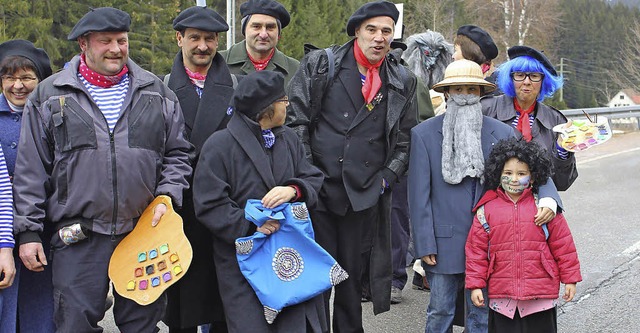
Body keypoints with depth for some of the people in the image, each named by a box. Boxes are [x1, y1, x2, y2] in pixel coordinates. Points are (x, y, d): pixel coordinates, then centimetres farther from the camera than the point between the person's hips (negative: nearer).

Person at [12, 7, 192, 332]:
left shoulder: (156, 92, 9)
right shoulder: (49, 95, 4)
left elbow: (177, 153, 15)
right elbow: (31, 171, 4)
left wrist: (168, 195, -2)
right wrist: (28, 231, 0)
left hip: (146, 232, 2)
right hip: (77, 239, -1)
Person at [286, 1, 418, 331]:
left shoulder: (403, 82, 9)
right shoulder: (320, 65, 2)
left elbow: (405, 140, 13)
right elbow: (296, 121, -1)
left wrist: (386, 178, 2)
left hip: (365, 194, 2)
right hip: (318, 189, -2)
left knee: (352, 274, 9)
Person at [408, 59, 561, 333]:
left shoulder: (502, 133, 4)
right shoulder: (424, 134, -1)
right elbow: (419, 194, -3)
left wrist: (548, 199, -21)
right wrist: (424, 245, -7)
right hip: (444, 242, -1)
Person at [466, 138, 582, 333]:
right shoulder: (486, 209, 1)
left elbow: (562, 244, 4)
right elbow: (476, 249, 3)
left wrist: (570, 279, 4)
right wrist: (475, 285, 0)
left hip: (541, 295, 0)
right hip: (501, 295, 0)